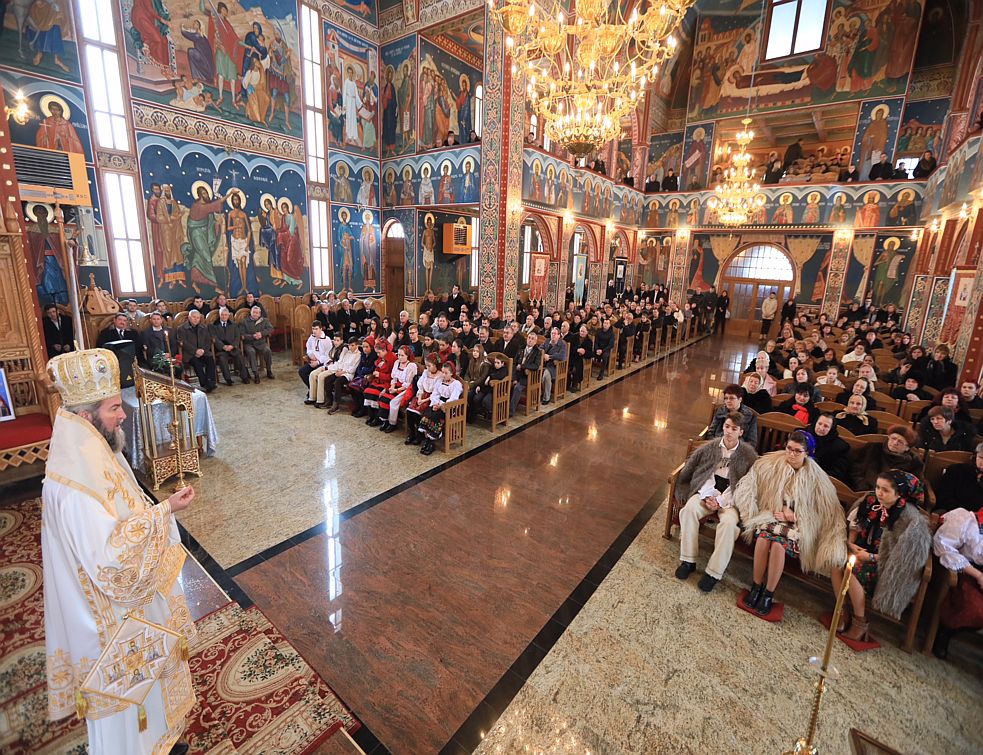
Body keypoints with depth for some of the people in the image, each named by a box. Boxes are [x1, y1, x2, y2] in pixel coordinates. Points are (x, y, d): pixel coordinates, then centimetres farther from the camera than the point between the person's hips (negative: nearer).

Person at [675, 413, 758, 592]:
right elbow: (705, 476, 9)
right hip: (709, 491, 2)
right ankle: (688, 560, -17)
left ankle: (714, 572, -21)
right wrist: (708, 496, -9)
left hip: (732, 497, -2)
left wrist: (721, 501, -14)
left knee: (729, 522, -33)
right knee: (689, 509, -27)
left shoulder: (748, 454, 0)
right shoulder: (710, 448, 8)